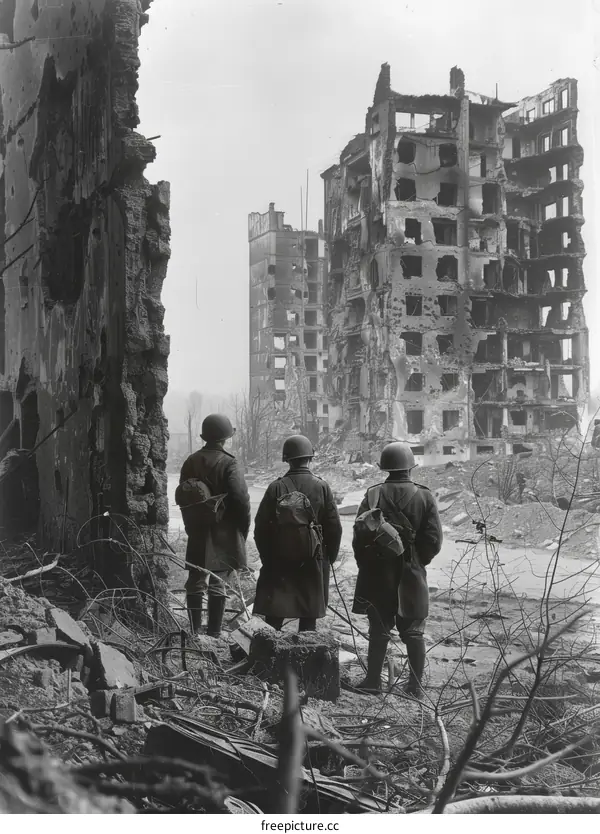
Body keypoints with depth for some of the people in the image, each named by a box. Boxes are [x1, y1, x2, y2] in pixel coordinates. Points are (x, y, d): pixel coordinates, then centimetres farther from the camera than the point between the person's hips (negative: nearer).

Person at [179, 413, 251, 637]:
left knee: (195, 582, 13)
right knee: (218, 584, 0)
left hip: (197, 534, 5)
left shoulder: (191, 462, 5)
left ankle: (194, 631, 18)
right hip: (224, 535, -5)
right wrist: (244, 528, -5)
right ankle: (214, 633, 2)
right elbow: (241, 499, -19)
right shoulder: (229, 464, -13)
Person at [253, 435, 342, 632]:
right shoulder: (321, 487, -7)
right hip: (313, 563, 0)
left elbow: (261, 527, -4)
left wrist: (267, 557, 9)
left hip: (278, 563, 0)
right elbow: (334, 527, -5)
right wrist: (329, 557, 8)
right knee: (309, 619, 10)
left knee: (273, 619, 6)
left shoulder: (276, 488, -8)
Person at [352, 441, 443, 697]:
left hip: (377, 575, -1)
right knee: (413, 632, 9)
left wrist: (365, 565, 6)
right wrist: (417, 561, 10)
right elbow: (434, 540, -6)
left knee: (379, 630, 8)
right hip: (412, 576, 1)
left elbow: (359, 535, -8)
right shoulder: (424, 497, -4)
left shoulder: (373, 494, -7)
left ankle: (373, 681, 12)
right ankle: (415, 685, 11)